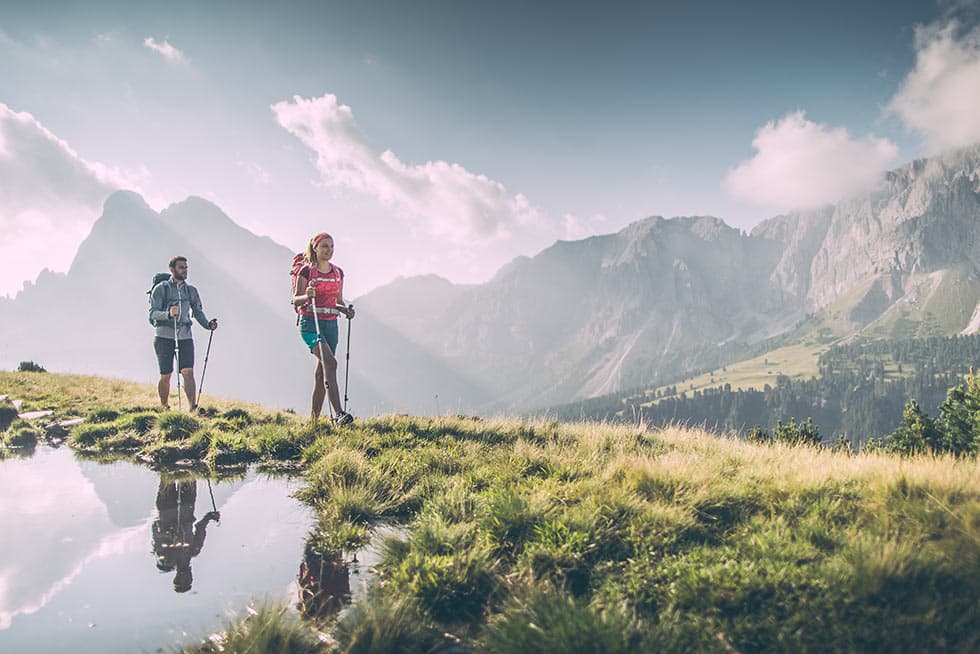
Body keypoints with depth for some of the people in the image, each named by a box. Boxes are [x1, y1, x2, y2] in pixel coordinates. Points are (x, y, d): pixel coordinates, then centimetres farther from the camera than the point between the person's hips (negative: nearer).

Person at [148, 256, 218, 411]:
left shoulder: (191, 290, 12)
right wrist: (168, 314, -28)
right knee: (166, 376, 1)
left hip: (185, 337, 2)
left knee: (188, 372, -11)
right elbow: (153, 313, -8)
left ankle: (193, 408, -17)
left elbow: (198, 311, 14)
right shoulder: (160, 289, 0)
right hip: (164, 336, -2)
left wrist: (208, 324, -5)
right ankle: (164, 408, 19)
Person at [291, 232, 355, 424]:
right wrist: (307, 296, -24)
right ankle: (338, 413, -31)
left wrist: (346, 310, -1)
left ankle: (314, 419, 14)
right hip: (310, 323, -6)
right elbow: (295, 300, -3)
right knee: (330, 362, -24)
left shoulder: (338, 272, 13)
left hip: (331, 324, 6)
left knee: (321, 372, 6)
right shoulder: (306, 271, -2)